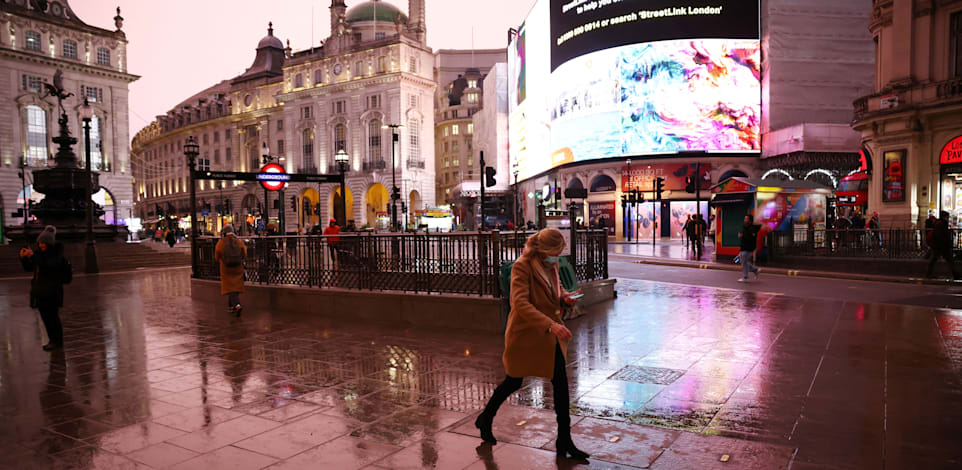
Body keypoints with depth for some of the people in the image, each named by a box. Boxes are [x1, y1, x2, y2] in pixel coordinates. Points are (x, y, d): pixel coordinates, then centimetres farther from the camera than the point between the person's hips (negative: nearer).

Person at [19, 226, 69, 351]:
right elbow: (28, 267, 10)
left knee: (52, 316, -3)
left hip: (52, 291, -7)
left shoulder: (57, 254, -10)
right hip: (40, 290, 7)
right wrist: (23, 257, -8)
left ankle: (57, 341, 6)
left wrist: (32, 256, -31)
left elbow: (47, 265, -27)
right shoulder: (40, 253, 9)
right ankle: (53, 340, 21)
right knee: (45, 316, 11)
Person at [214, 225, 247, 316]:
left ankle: (237, 305, -18)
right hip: (238, 268, 2)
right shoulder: (239, 241, -4)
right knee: (235, 288, 15)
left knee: (231, 289, 0)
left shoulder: (220, 243, -8)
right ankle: (231, 306, 22)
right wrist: (245, 248, 16)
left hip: (226, 269, -2)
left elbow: (217, 257, 0)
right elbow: (244, 255, -4)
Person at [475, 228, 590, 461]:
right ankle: (485, 419, 40)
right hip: (525, 334, -6)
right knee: (514, 382, 12)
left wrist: (564, 297, -3)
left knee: (561, 384, 2)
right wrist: (550, 325, -41)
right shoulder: (522, 267, -20)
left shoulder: (552, 265, 3)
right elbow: (520, 303, -31)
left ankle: (565, 442, 14)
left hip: (550, 336, 6)